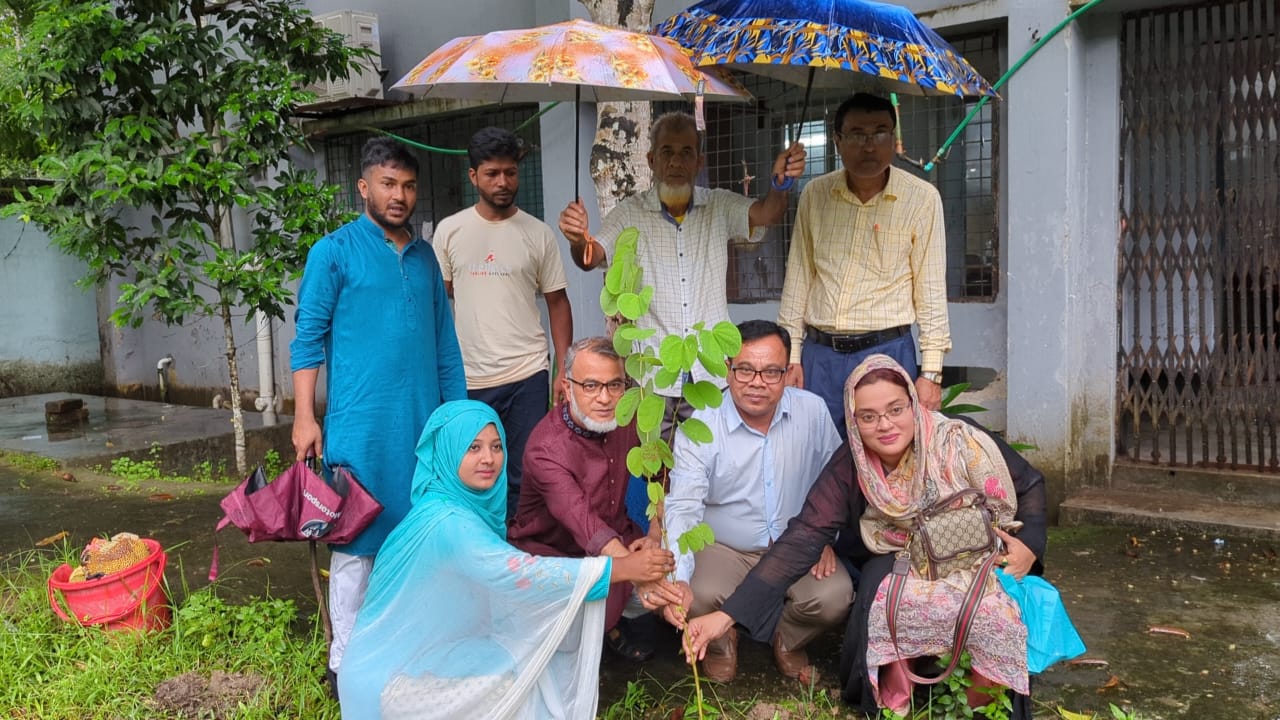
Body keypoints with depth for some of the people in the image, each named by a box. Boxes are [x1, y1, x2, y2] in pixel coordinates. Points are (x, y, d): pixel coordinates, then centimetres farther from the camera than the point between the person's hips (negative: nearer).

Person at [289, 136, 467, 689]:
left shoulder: (424, 256, 12)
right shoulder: (335, 251, -2)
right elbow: (309, 337, -4)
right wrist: (305, 417, -11)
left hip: (424, 421, 5)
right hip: (361, 422, -5)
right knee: (357, 538, 2)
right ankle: (347, 660, 13)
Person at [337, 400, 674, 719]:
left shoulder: (474, 504, -1)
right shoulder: (447, 521, -29)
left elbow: (504, 572, 0)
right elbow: (519, 573, -36)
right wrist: (622, 568, -35)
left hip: (430, 646, 8)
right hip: (392, 674, -8)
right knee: (516, 682, -14)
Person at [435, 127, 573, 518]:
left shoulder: (538, 233, 3)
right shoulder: (449, 231, 5)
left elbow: (557, 302, 7)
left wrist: (564, 369, -1)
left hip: (527, 374, 0)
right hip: (466, 378, 1)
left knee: (525, 477, 5)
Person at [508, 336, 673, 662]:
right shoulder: (546, 448, -29)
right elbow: (584, 523, -43)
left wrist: (655, 534, -6)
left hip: (617, 539, 6)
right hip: (552, 551, -5)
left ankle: (611, 618, 10)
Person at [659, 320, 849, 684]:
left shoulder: (813, 411, -8)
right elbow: (683, 507, -21)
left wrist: (825, 535, -2)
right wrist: (678, 579, -35)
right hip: (723, 548, -1)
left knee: (834, 597, -25)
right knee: (700, 598, -30)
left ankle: (787, 641, 12)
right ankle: (721, 641, 10)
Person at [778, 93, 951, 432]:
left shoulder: (921, 198, -4)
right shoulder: (815, 194, 4)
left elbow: (931, 289, -2)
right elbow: (798, 276, 9)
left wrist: (931, 371, -5)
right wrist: (791, 354, 6)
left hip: (886, 351, -2)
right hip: (819, 353, 3)